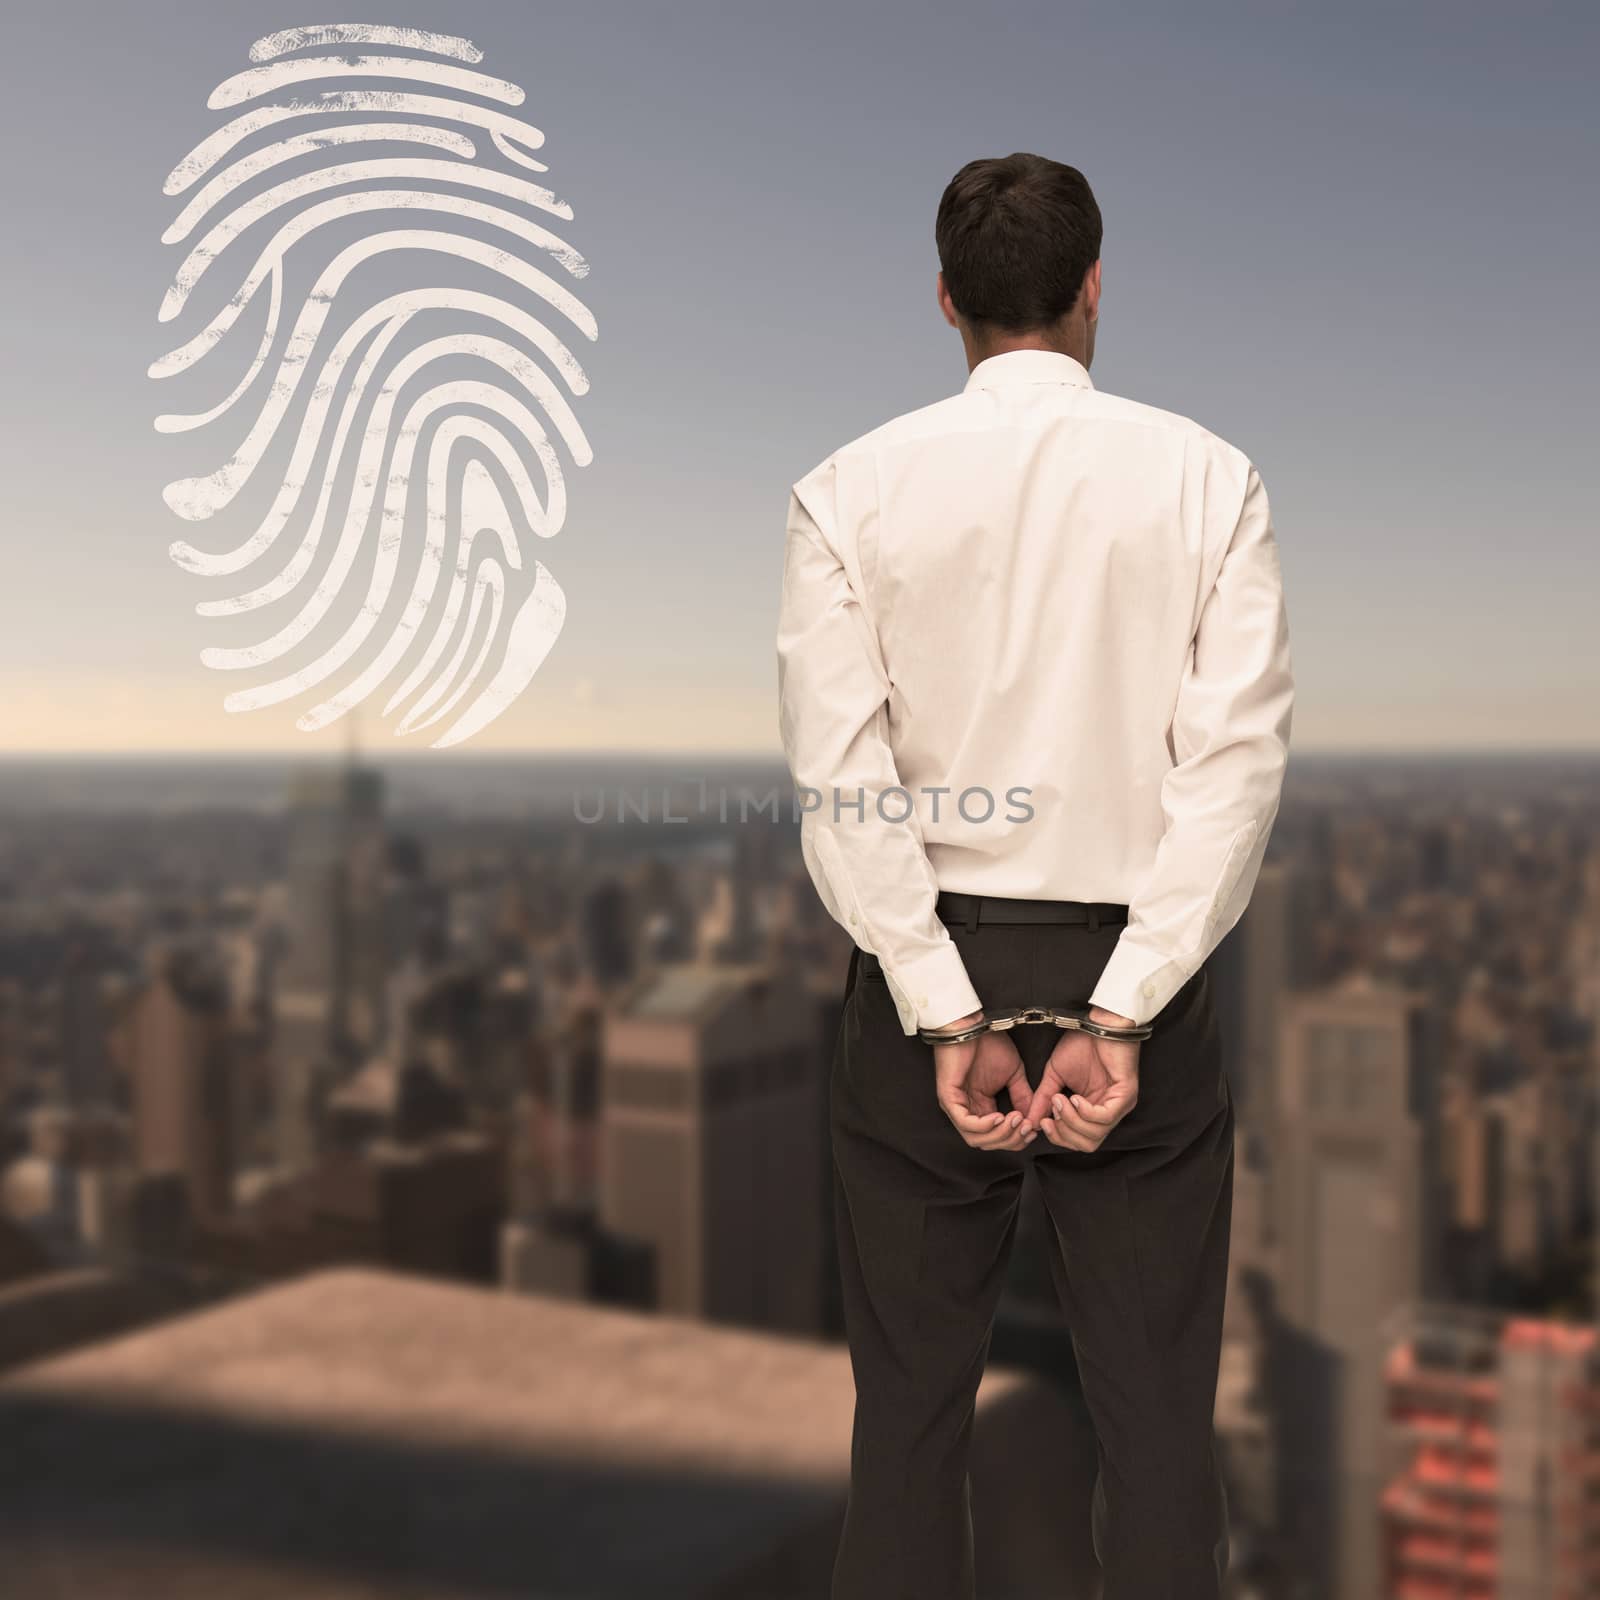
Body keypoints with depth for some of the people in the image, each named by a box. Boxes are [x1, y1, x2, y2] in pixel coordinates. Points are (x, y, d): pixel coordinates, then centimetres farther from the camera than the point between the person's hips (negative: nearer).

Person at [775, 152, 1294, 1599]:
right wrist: (1117, 1017, -11)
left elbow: (839, 773, -10)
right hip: (1134, 971, 0)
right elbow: (1239, 759, -10)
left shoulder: (851, 490, -2)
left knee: (911, 1402, 12)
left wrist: (948, 1017, -9)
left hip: (929, 966, 0)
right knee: (1158, 1411, 11)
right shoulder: (1207, 477, -1)